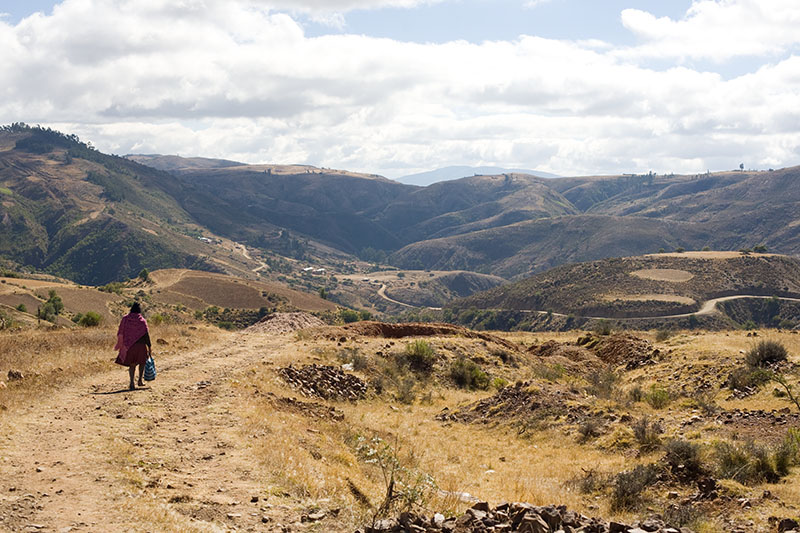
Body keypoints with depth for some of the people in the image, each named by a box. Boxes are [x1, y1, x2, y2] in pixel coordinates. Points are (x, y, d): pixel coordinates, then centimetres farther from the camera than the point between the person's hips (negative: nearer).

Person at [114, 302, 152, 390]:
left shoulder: (125, 319, -1)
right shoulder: (142, 320, -6)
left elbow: (120, 332, 0)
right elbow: (146, 334, -6)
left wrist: (120, 344, 9)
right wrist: (149, 347, -1)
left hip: (129, 345, 2)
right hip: (140, 345, -2)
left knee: (132, 364, 9)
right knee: (142, 362, 20)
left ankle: (132, 383, -3)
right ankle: (140, 380, 15)